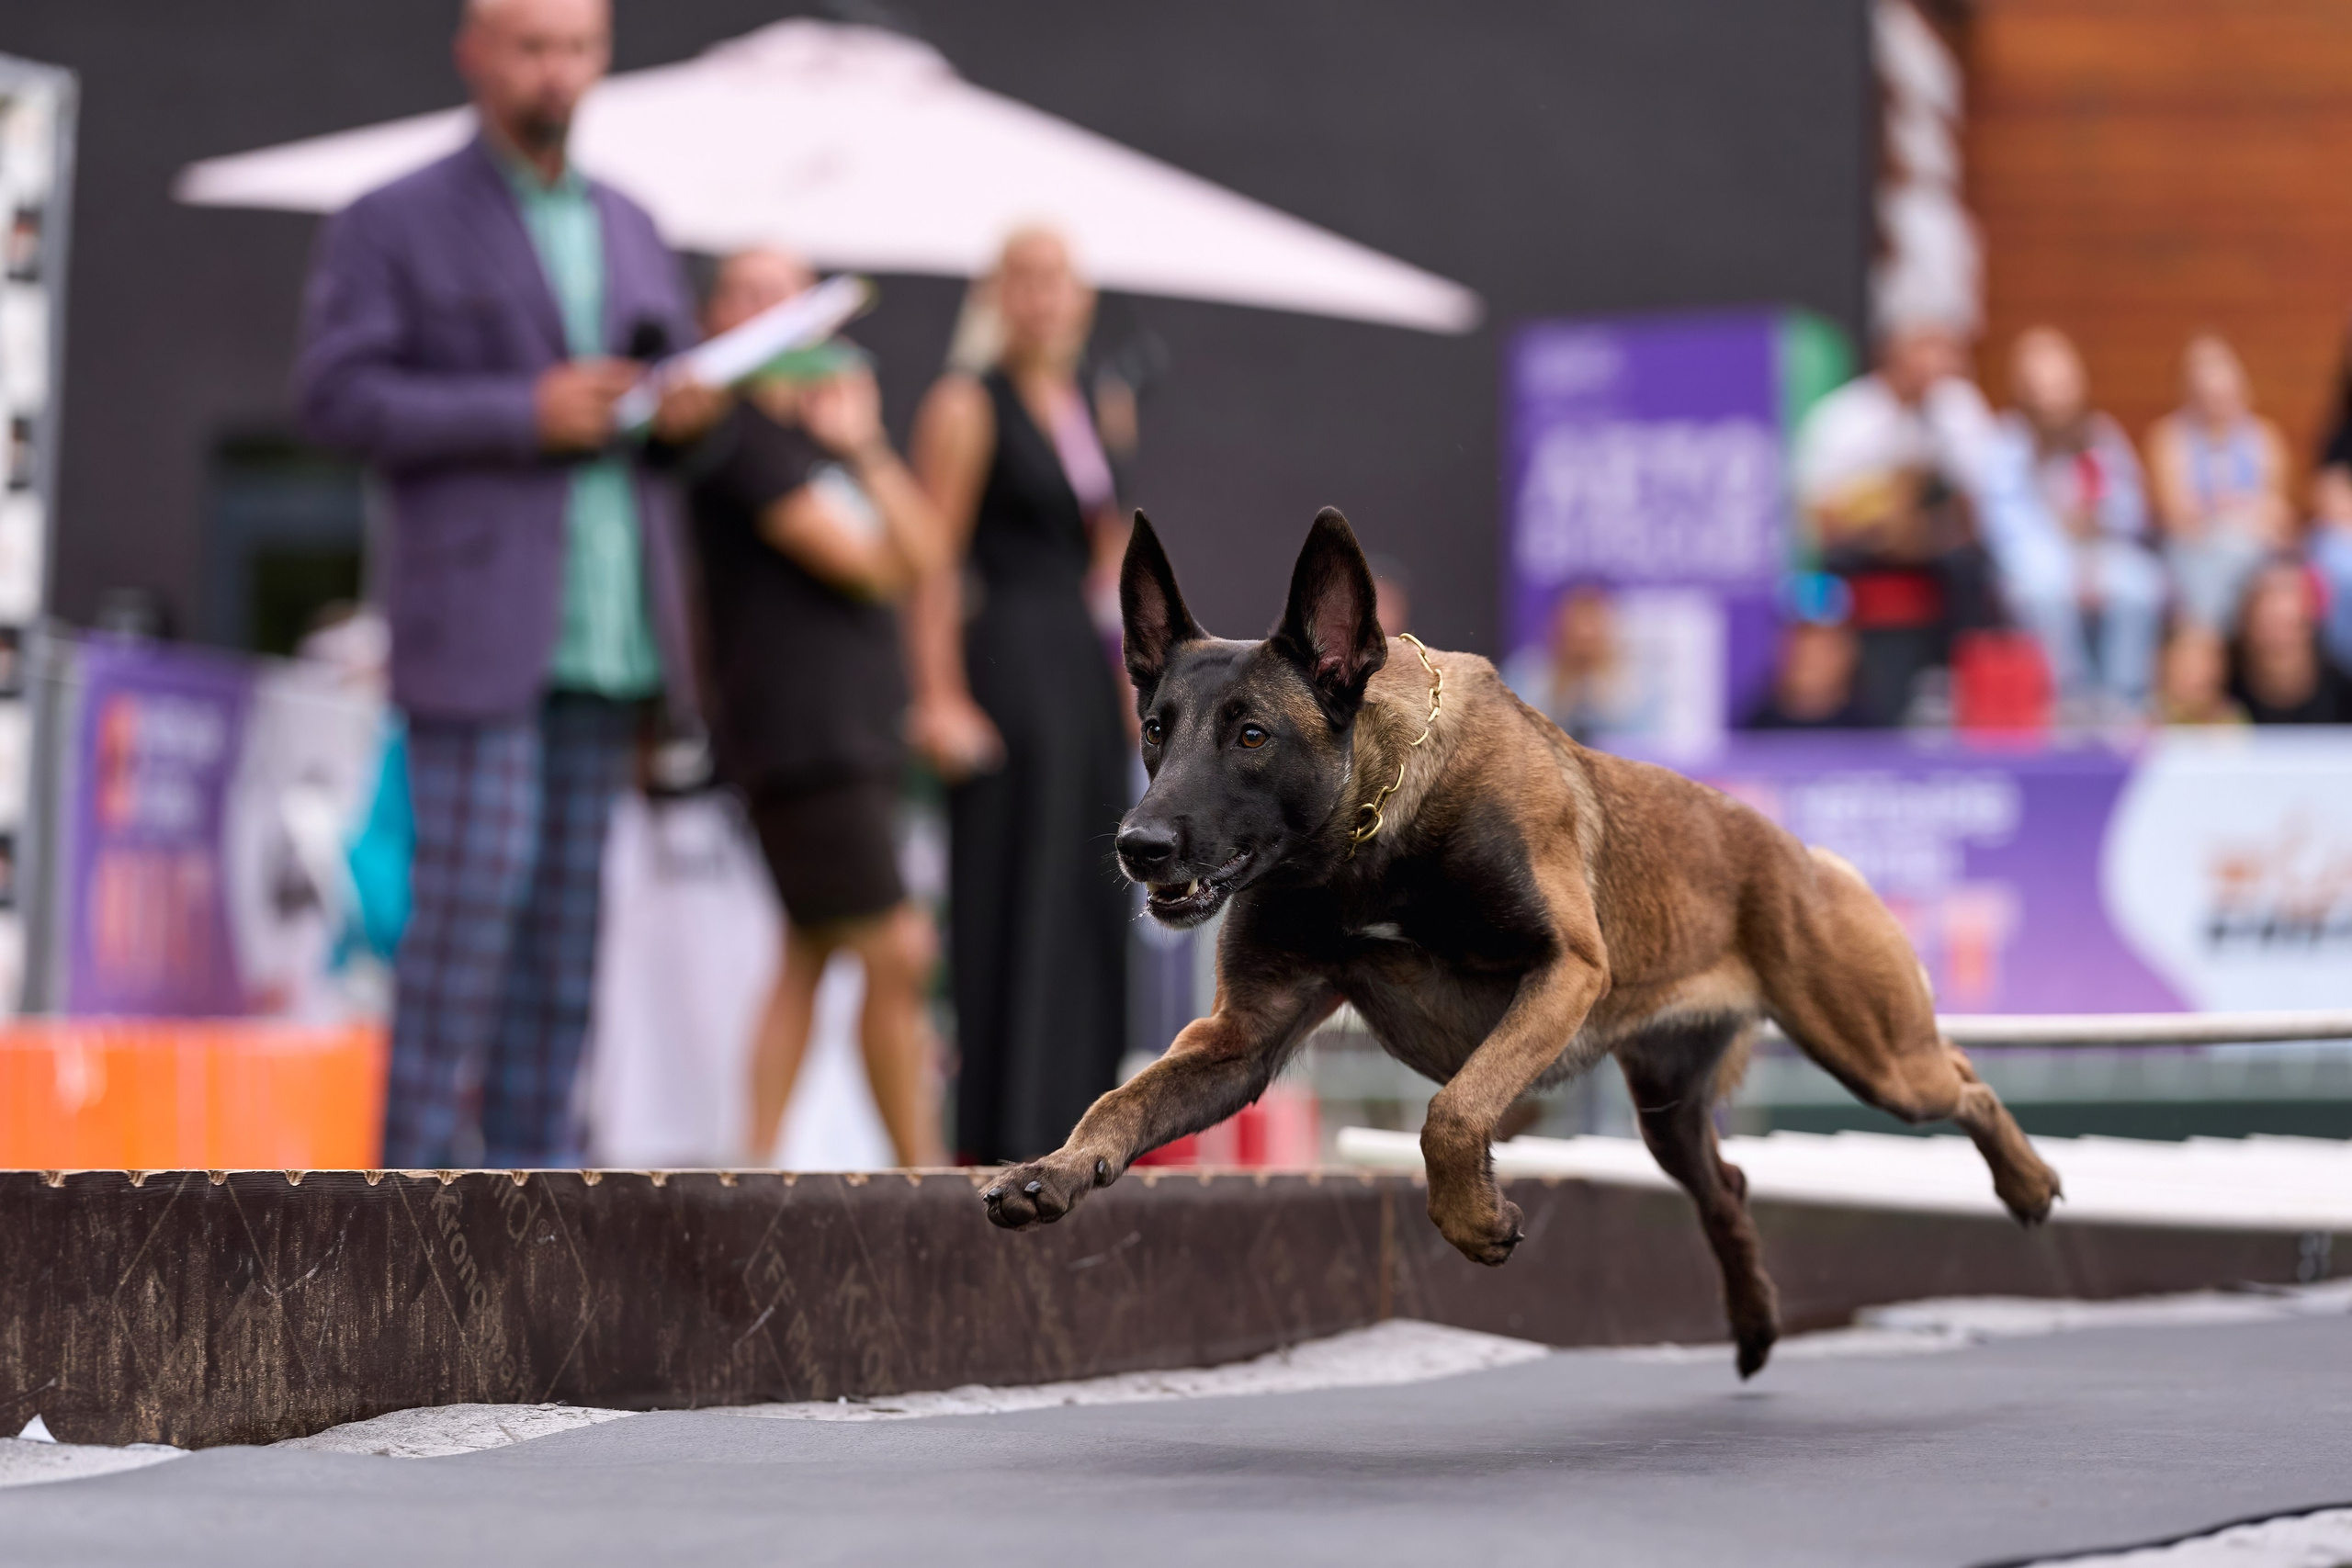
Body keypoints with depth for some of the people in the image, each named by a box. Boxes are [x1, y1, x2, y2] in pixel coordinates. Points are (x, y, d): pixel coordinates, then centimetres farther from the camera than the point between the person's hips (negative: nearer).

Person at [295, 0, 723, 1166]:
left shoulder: (630, 228, 19)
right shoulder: (392, 225, 1)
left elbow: (674, 371, 27)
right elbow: (336, 393, -8)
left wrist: (687, 406, 1)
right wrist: (522, 414, -16)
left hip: (609, 626, 6)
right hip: (478, 619, -5)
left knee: (568, 905, 4)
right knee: (477, 884, -12)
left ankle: (531, 1162, 8)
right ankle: (421, 1167, -6)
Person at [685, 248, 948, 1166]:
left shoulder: (820, 429, 20)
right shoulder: (742, 433, -8)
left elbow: (924, 551, 11)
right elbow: (858, 562, -15)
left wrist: (865, 449, 0)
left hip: (855, 735, 9)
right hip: (799, 736, -9)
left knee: (810, 955, 9)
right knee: (897, 954, -10)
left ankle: (758, 1165, 12)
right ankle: (922, 1172, -3)